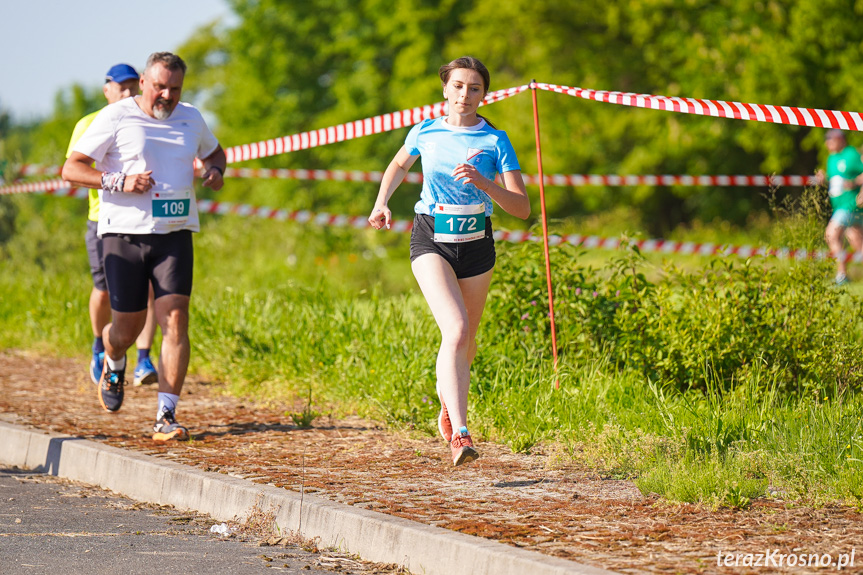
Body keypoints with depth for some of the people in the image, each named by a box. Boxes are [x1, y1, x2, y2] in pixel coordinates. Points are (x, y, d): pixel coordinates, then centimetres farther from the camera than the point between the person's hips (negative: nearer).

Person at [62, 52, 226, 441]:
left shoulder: (191, 118, 12)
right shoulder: (116, 117, -3)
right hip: (124, 233, -3)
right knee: (127, 329, 2)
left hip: (174, 234, 3)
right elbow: (72, 169, -4)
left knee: (175, 319, -13)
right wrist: (120, 181, -18)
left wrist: (215, 171, 8)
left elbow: (214, 152, 33)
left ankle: (166, 417, -12)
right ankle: (113, 364, 40)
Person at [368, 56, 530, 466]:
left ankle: (448, 400, 47)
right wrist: (382, 201, 8)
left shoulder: (495, 141, -3)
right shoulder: (425, 132, 2)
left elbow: (522, 208, -8)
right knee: (456, 329, -23)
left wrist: (483, 183, -24)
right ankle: (459, 433, -31)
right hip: (431, 242, -2)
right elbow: (399, 164, 25)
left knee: (465, 339, 13)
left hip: (476, 245, 2)